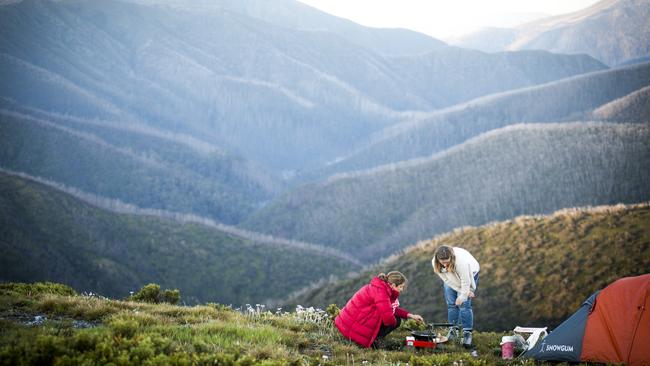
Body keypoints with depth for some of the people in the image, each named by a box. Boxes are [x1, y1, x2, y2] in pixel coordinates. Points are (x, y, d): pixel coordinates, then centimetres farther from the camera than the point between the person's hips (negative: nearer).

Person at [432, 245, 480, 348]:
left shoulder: (461, 261, -44)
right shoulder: (435, 263, -29)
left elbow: (465, 281, -31)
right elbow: (447, 279, -21)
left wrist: (462, 296, -21)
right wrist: (462, 291, -20)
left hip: (469, 274, -4)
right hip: (452, 280, 4)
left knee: (464, 304, -13)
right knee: (451, 303, -2)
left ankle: (467, 333, -9)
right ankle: (452, 330, 10)